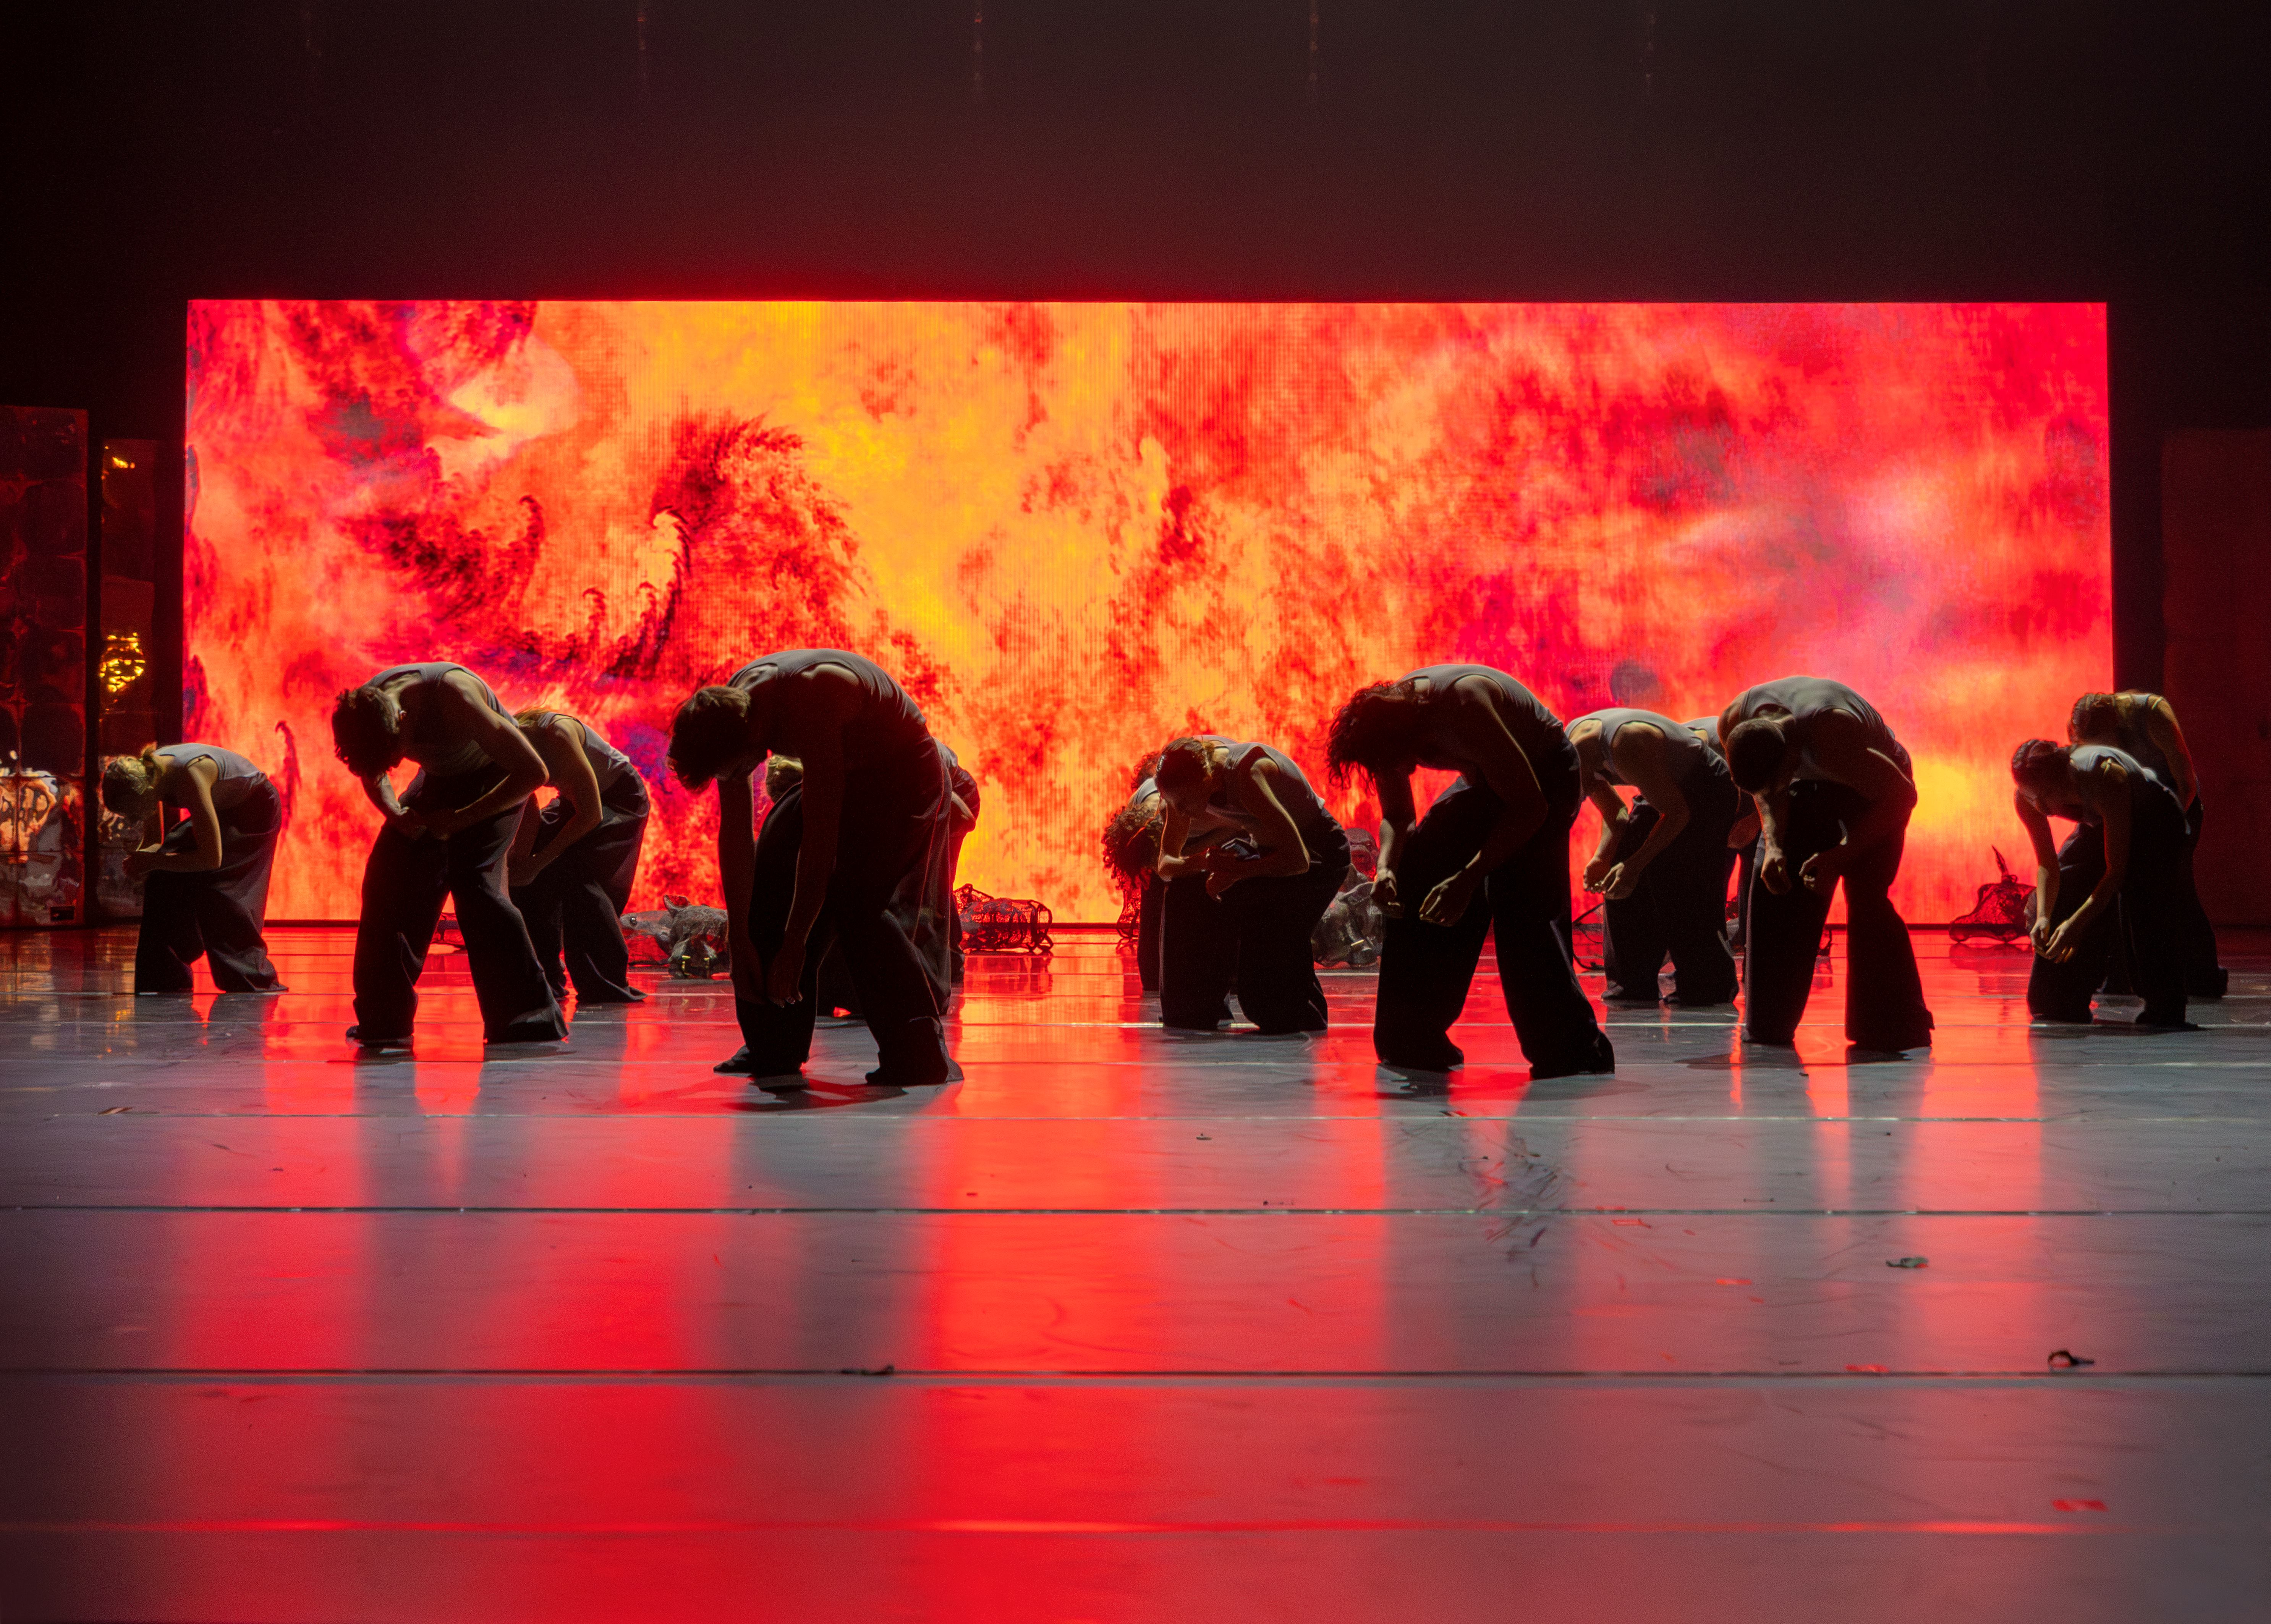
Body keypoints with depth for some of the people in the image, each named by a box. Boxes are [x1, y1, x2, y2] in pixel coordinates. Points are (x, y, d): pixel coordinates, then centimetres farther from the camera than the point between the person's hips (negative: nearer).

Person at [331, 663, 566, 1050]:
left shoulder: (455, 696, -39)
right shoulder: (362, 712, -20)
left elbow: (533, 771, -33)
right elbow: (372, 775, 6)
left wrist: (461, 819, -29)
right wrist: (395, 813, -15)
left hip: (497, 779, -6)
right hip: (439, 778, 6)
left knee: (472, 879, -24)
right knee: (387, 883, -4)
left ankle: (533, 1017, -20)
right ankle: (384, 1018, 10)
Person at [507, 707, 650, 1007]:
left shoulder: (557, 734, -35)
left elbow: (591, 815, -31)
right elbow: (529, 815, -5)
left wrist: (539, 861, -31)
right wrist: (519, 857, -23)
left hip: (620, 794, -8)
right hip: (576, 801, 8)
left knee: (576, 871, -26)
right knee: (523, 868, -6)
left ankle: (608, 985, -24)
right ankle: (546, 978, 3)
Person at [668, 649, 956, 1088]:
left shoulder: (811, 704, -38)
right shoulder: (728, 713, -15)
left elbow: (820, 837, -37)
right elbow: (734, 835, -11)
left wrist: (794, 945, -33)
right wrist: (740, 944, -13)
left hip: (904, 775, -7)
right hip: (840, 777, 7)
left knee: (859, 901, -23)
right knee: (768, 883, -2)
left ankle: (921, 1054, -18)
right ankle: (775, 1049, 8)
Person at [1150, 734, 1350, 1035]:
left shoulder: (1246, 776, -36)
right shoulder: (1186, 784, -14)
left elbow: (1297, 860, -36)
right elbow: (1166, 865, -9)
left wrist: (1237, 871, -34)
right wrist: (1202, 861, -29)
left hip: (1317, 854, -7)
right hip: (1265, 846, 7)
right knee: (1189, 892, -8)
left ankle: (1299, 1015, -6)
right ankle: (1198, 1009, 5)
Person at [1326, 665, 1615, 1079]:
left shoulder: (1465, 705, -38)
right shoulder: (1386, 722, -16)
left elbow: (1529, 806, -34)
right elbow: (1396, 816, -1)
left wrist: (1468, 877, -38)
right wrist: (1386, 866, -22)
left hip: (1545, 777, -7)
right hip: (1487, 779, 7)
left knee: (1522, 903, -26)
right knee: (1417, 876, -4)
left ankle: (1575, 1049, -17)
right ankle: (1415, 1043, 8)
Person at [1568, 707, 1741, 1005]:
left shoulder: (1627, 748, -37)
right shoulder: (1573, 749, -10)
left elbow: (1678, 813, -26)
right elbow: (1615, 814, 3)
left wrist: (1635, 864, -27)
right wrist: (1602, 858, -15)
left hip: (1709, 793, -9)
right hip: (1666, 790, 9)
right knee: (1622, 886, -1)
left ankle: (1704, 990, -2)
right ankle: (1632, 988, 7)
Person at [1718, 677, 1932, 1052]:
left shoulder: (1832, 737, -43)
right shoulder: (1733, 723, -26)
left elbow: (1902, 795, -30)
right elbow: (1766, 790, -5)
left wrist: (1840, 856, -33)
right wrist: (1772, 844, -21)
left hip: (1872, 789, -5)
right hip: (1810, 784, 5)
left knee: (1865, 896, -21)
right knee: (1773, 883, -3)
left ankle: (1895, 1029, -13)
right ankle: (1767, 1023, 9)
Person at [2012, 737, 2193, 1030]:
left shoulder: (2106, 780, -43)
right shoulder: (2027, 798, -26)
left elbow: (2116, 868, -38)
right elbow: (2047, 863, -14)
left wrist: (2077, 923, -45)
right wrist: (2043, 917, -30)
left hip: (2154, 821, -6)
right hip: (2098, 826, 6)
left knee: (2142, 900, -25)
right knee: (2063, 894, -7)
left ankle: (2164, 1011, -19)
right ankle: (2063, 1006, 4)